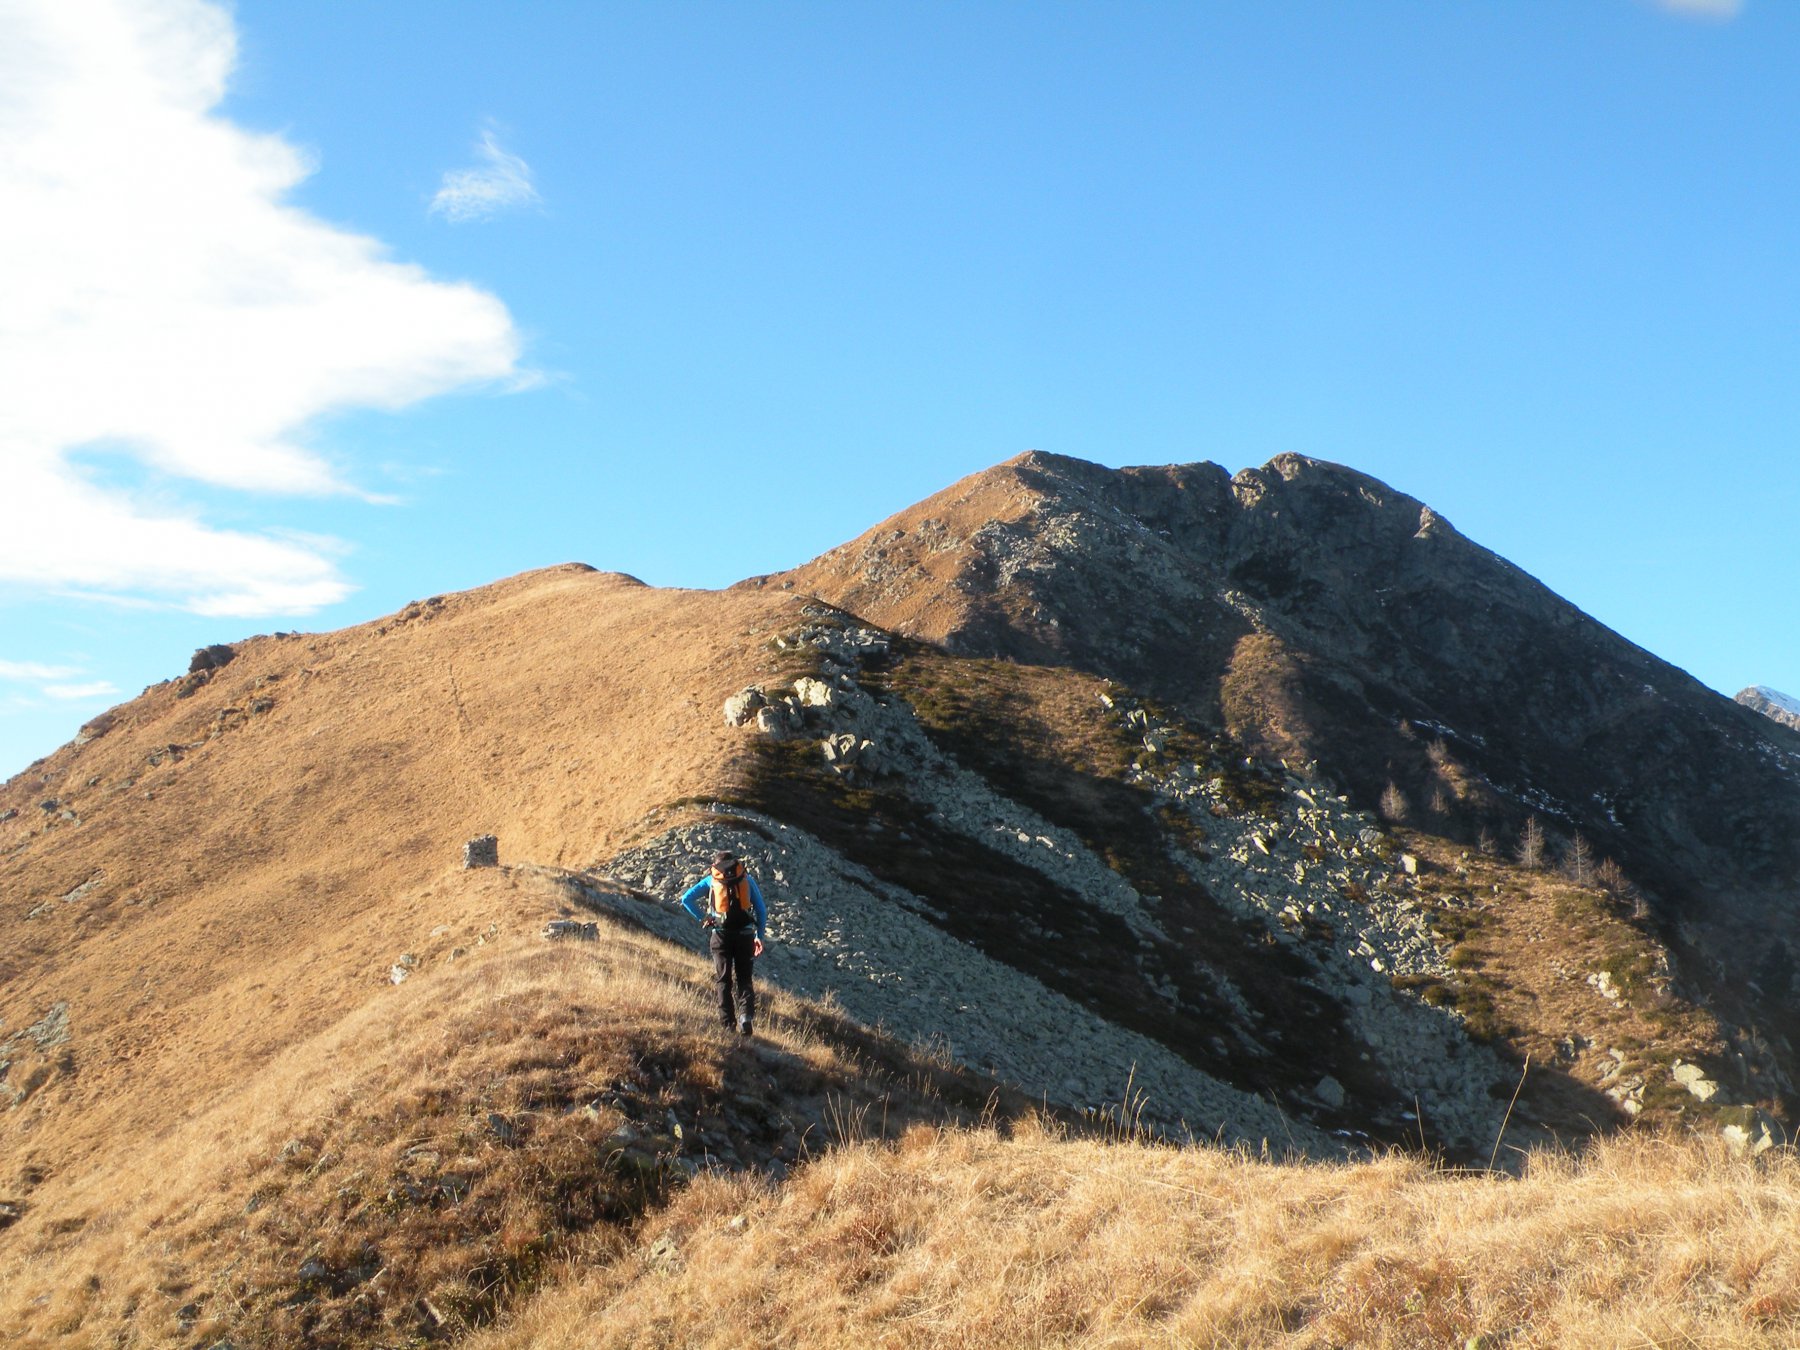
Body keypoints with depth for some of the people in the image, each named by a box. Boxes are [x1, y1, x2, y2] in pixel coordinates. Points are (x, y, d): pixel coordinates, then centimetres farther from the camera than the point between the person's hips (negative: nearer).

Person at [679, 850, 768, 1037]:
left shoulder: (711, 880, 7)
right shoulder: (747, 879, 9)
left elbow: (686, 899, 1)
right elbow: (761, 909, 6)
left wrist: (702, 918, 5)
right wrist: (759, 936, 9)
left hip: (721, 935, -1)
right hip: (744, 935, 1)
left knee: (724, 980, 9)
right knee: (744, 979, 10)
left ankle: (728, 1024, 3)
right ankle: (746, 1017, -12)